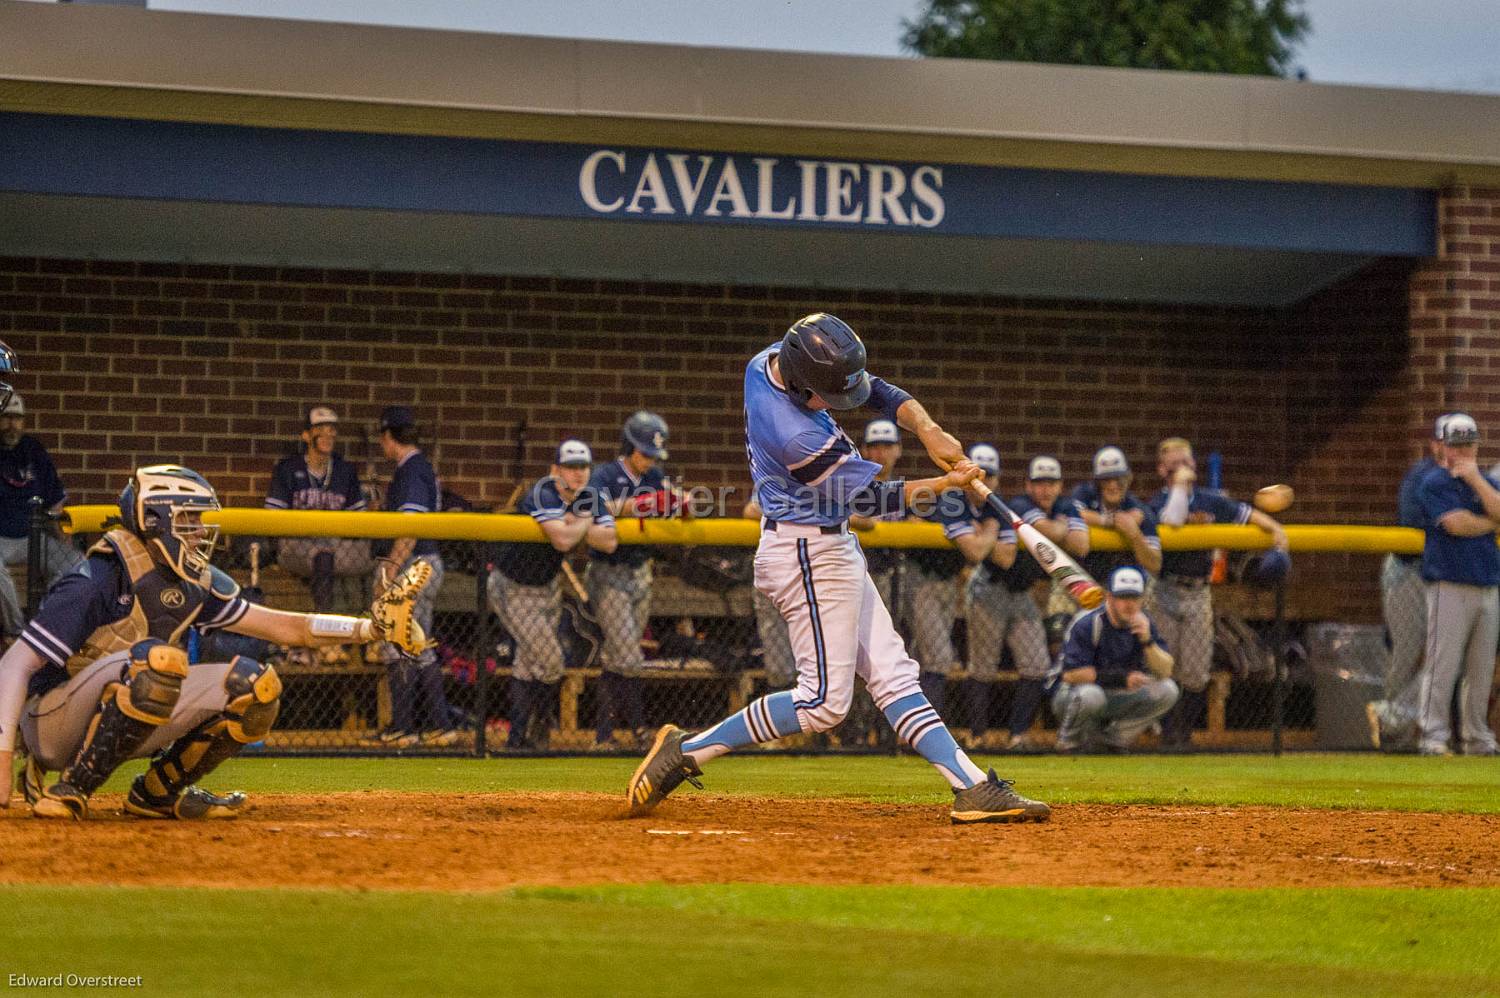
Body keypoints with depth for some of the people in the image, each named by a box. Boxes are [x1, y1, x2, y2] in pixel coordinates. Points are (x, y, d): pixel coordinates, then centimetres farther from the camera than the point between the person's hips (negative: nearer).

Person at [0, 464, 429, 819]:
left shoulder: (196, 584, 4)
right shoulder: (101, 580, -20)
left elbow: (283, 626, 6)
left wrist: (370, 627, -8)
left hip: (127, 723, 8)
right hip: (49, 724, -8)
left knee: (253, 686, -7)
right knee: (158, 658, -36)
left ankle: (157, 792, 5)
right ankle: (69, 792, -24)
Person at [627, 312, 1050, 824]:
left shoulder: (770, 362, -3)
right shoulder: (797, 437, -30)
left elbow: (880, 392, 6)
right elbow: (873, 498, -17)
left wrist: (929, 430, -11)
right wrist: (947, 484, -5)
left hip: (830, 549, 10)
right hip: (810, 555, -10)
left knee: (893, 674, 7)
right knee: (824, 702, -7)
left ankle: (972, 787, 7)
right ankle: (687, 751, -1)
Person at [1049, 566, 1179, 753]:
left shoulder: (1144, 624, -4)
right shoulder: (1087, 624, -20)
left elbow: (1165, 672, -9)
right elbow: (1071, 674, -25)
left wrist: (1147, 640, -27)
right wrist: (1122, 677, -25)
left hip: (1117, 699, 6)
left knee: (1167, 690, -11)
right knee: (1090, 694, -40)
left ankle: (1110, 740, 2)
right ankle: (1069, 743, -8)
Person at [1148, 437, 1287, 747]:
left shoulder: (1210, 500, 11)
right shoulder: (1158, 502, -2)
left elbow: (1248, 514, 12)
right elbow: (1172, 520, -23)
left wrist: (1274, 529, -5)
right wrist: (1179, 485, -13)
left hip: (1199, 592, 3)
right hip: (1164, 591, -3)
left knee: (1197, 675, 1)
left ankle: (1183, 732, 13)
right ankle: (1167, 733, 4)